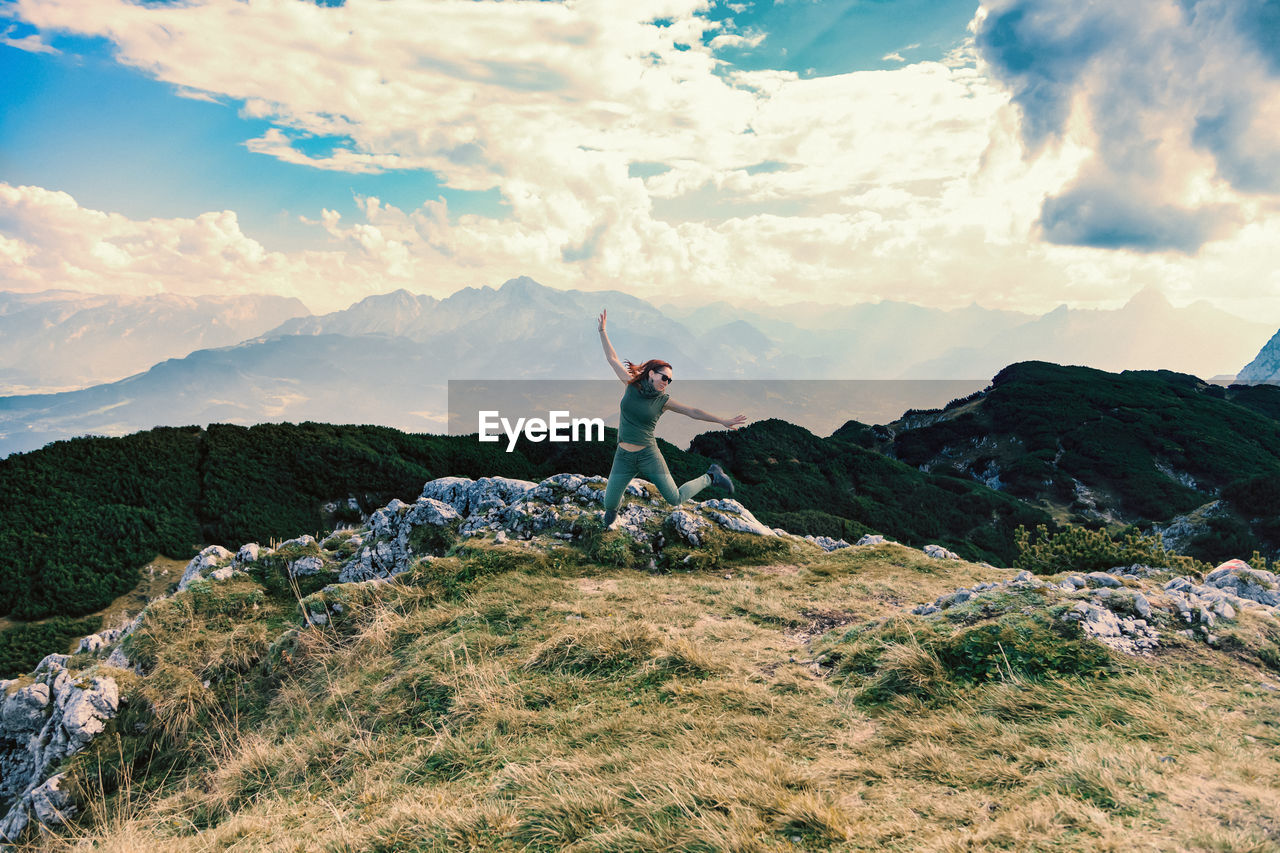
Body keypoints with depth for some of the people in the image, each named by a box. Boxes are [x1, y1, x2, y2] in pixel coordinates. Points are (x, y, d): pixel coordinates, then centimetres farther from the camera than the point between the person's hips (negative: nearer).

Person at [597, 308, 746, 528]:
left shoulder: (663, 400, -2)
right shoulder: (631, 384, 0)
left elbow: (692, 412, -1)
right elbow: (612, 359, 6)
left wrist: (722, 421, -4)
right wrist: (602, 330, 7)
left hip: (648, 455, -1)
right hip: (624, 458, 2)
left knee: (675, 499, -1)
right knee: (609, 504, -3)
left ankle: (711, 477, 24)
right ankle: (615, 503, 37)